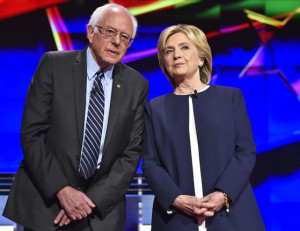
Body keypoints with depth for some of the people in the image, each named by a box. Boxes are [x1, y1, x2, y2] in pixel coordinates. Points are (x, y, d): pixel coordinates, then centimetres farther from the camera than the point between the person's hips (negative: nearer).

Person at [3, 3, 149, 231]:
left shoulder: (137, 86, 2)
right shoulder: (53, 65, -4)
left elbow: (132, 152, -1)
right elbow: (32, 133, -8)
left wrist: (94, 199, -12)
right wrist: (61, 189, -17)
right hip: (44, 202, -1)